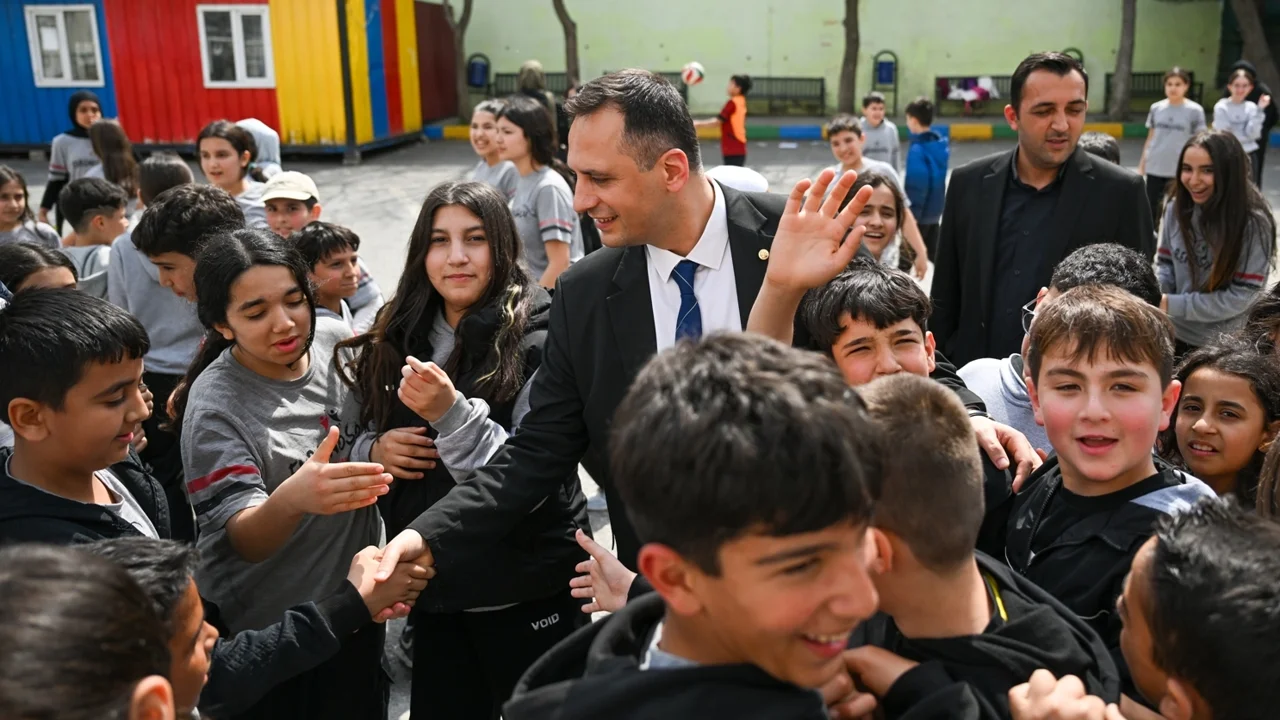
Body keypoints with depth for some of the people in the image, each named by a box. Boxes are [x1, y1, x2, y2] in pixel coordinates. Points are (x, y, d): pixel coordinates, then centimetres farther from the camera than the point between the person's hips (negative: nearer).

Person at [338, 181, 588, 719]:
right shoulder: (399, 341, 4)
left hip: (526, 592, -4)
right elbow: (353, 437, 15)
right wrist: (374, 451, -7)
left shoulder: (538, 340, -13)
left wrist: (452, 415, -30)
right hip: (432, 588, 5)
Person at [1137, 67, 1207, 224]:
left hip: (1181, 171, -3)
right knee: (1152, 210, 9)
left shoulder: (1195, 111, -5)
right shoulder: (1156, 108, 4)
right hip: (1155, 168, 3)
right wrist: (1141, 165, 10)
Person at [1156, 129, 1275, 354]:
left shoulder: (1254, 223, -18)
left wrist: (1173, 305, -21)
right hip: (1176, 335, 4)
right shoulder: (1177, 209, -4)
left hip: (1228, 347, -4)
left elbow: (1242, 296, -19)